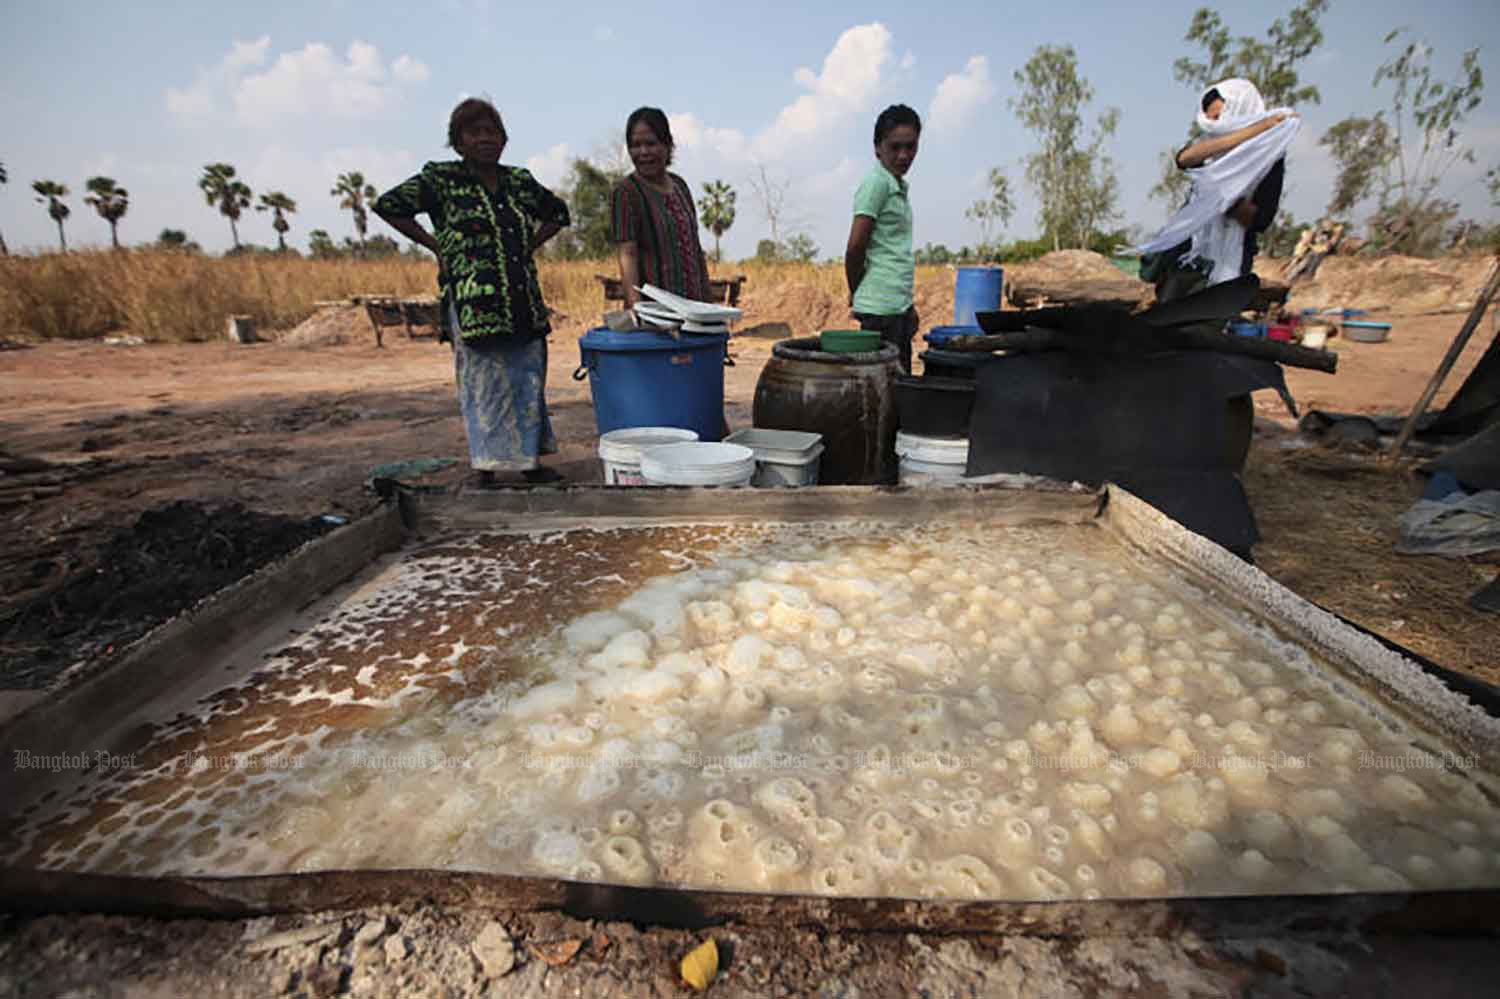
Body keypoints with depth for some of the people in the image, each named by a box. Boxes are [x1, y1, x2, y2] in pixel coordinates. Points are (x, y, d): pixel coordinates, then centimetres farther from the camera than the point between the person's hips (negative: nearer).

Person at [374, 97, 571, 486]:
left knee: (529, 378, 8)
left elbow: (558, 213, 26)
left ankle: (530, 460, 19)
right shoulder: (441, 179, 1)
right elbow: (388, 205, 2)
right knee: (483, 384, -2)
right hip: (474, 304, -5)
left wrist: (529, 246, 13)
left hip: (524, 303, 5)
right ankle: (487, 471, 7)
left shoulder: (520, 181, 13)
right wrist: (436, 246, -1)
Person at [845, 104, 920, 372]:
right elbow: (856, 246, -15)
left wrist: (908, 304, 17)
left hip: (899, 304, 9)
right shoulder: (876, 182, -10)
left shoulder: (899, 186, 18)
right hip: (881, 306, -9)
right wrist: (856, 290, 0)